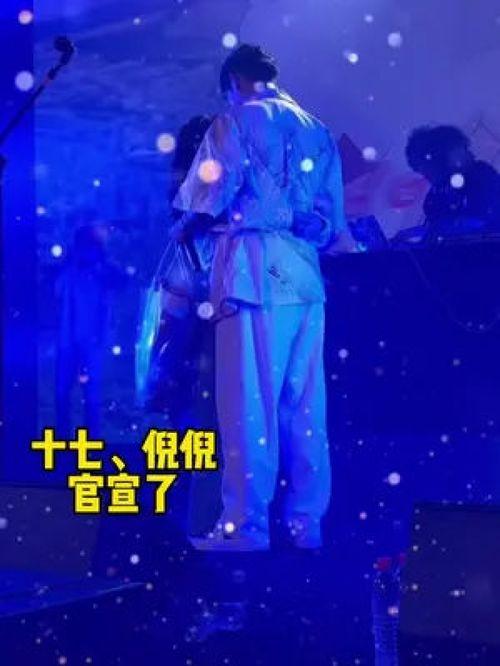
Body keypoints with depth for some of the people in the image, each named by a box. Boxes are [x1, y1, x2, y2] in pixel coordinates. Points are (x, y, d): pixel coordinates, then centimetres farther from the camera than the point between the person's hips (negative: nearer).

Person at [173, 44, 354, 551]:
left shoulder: (235, 121, 3)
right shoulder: (317, 130, 21)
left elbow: (211, 194, -6)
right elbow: (335, 218, 16)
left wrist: (187, 224, 13)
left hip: (255, 265, -6)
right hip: (304, 270, 6)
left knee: (248, 399, -7)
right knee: (304, 402, 5)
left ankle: (246, 523, -7)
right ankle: (306, 521, 6)